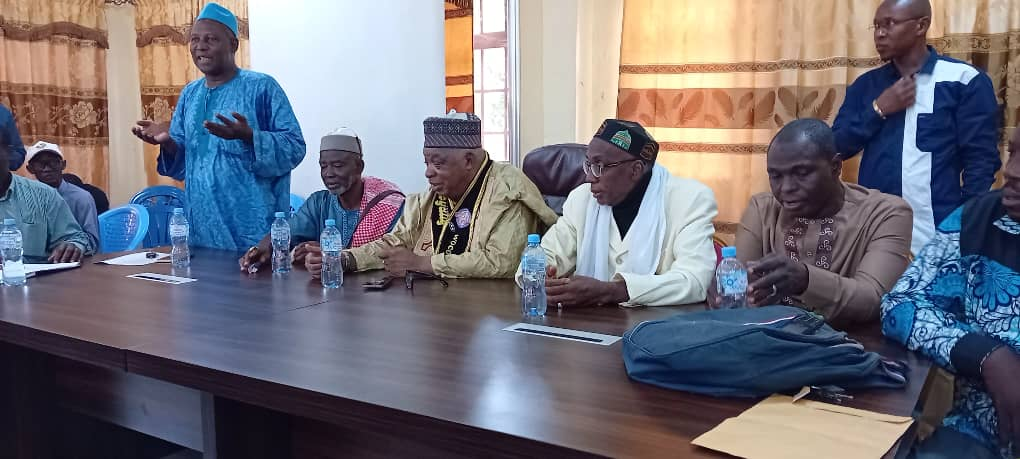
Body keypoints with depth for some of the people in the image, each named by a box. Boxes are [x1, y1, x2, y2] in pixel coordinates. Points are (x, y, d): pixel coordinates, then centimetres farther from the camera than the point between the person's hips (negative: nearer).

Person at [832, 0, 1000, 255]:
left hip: (936, 235, -4)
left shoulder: (964, 81, -4)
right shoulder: (866, 85, 9)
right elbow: (837, 148, 4)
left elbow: (981, 162, -4)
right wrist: (878, 109, -8)